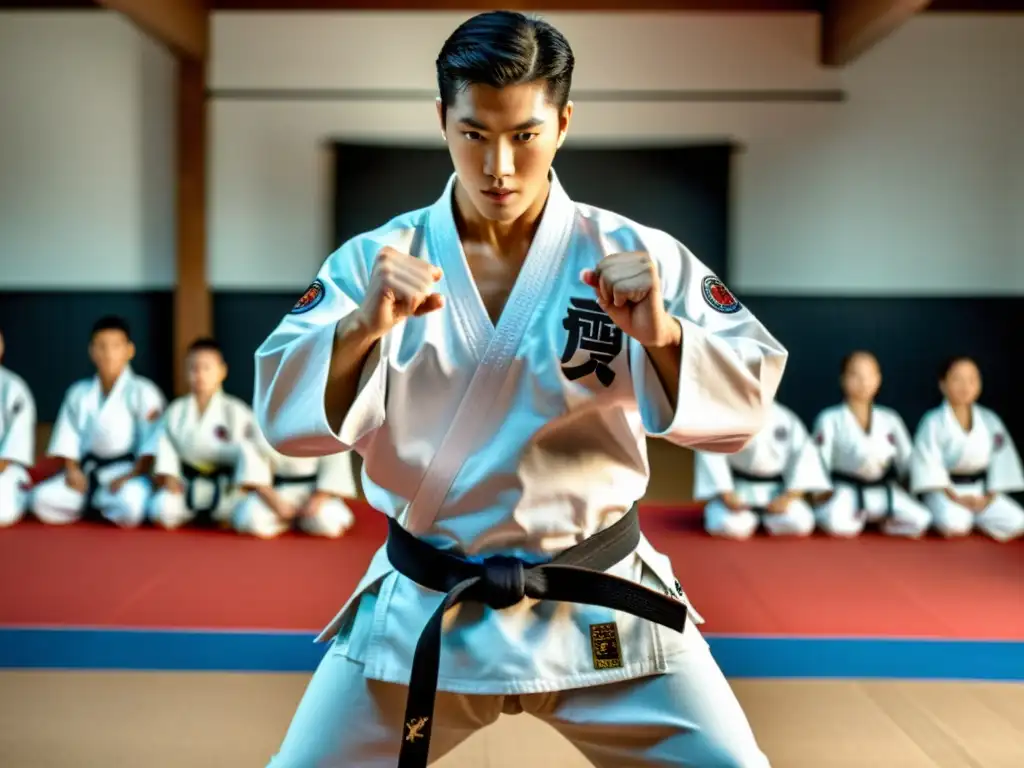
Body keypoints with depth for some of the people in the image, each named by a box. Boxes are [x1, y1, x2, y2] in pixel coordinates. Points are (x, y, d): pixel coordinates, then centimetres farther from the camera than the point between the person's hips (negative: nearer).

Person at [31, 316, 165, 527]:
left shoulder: (143, 392, -5)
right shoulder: (79, 392, 10)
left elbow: (151, 443, -9)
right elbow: (69, 437, 9)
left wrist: (130, 476, -18)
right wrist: (72, 469, -8)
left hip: (127, 469, -3)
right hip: (88, 470, 3)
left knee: (130, 506, -36)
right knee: (43, 499, -20)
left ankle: (90, 504, -3)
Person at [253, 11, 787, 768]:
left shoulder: (636, 255, -6)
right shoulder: (376, 258, -4)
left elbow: (744, 402, -9)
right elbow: (285, 415, -10)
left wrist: (663, 333, -28)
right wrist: (363, 326, -29)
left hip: (598, 606, 0)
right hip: (419, 609, 1)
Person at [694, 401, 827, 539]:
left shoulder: (786, 419, -1)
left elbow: (804, 456, -2)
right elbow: (711, 456, -12)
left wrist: (789, 497, -12)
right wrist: (726, 496, -20)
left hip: (776, 491, 2)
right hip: (738, 489, -2)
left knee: (800, 524, -23)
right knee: (730, 527, -30)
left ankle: (769, 515, 9)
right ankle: (747, 515, 6)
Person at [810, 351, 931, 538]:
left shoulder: (890, 419, 7)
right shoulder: (830, 419, -4)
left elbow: (907, 458, 12)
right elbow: (820, 460, -4)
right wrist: (821, 493, -9)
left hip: (884, 492, 3)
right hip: (846, 490, -3)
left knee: (920, 520, -19)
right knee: (836, 523, -34)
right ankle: (857, 518, 2)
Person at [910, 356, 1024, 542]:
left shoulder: (989, 420, 2)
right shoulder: (933, 422, -9)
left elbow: (1000, 458, 3)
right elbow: (929, 462, -13)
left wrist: (989, 497, -8)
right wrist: (954, 497, -19)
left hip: (981, 489, 4)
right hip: (945, 489, -4)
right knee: (954, 523, -34)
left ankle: (976, 518, 7)